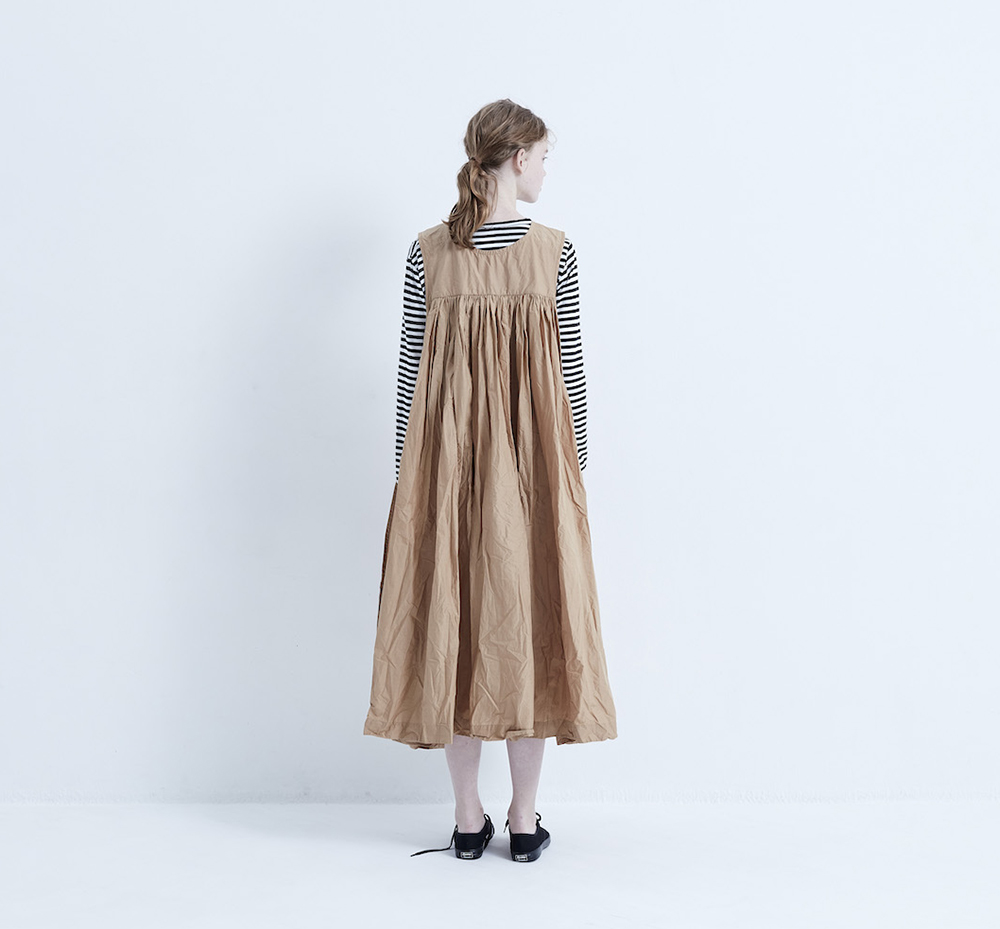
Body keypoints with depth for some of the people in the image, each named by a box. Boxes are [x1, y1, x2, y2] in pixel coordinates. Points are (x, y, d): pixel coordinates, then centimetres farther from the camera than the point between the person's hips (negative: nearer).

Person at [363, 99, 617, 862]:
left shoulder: (428, 251, 0)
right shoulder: (555, 251, -4)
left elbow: (411, 367, 1)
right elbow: (571, 367, -3)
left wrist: (409, 470, 8)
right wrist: (574, 464, 7)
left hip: (445, 453, 2)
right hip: (535, 454, -1)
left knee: (452, 621, 8)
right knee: (530, 618, 7)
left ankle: (469, 818, 16)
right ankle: (525, 818, 15)